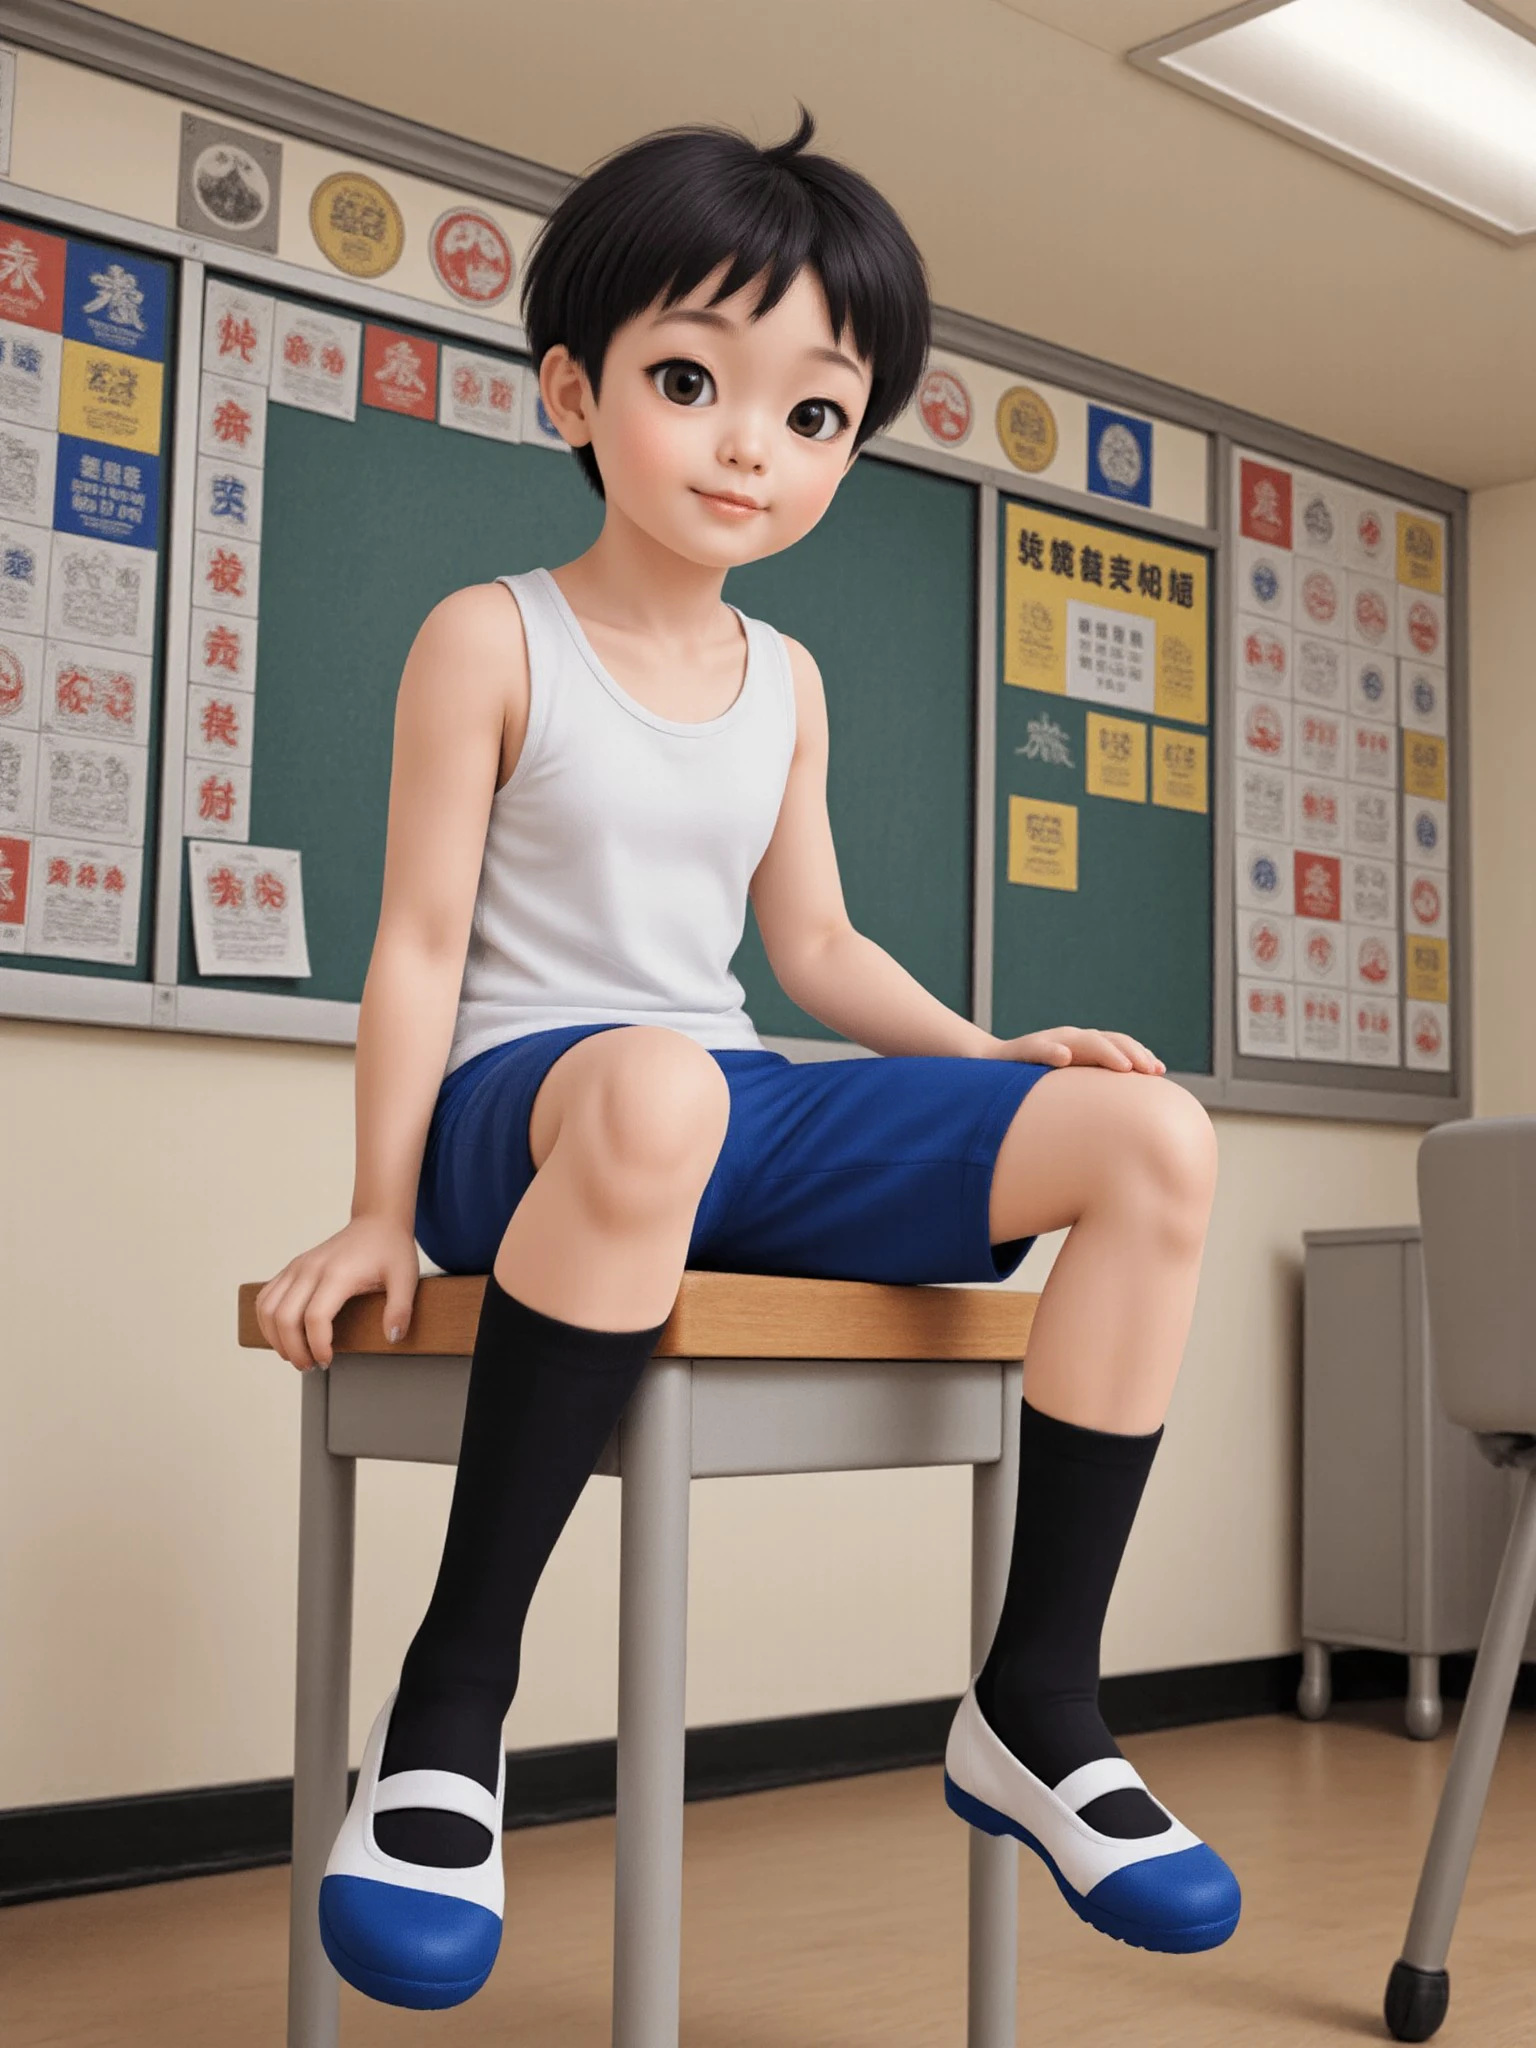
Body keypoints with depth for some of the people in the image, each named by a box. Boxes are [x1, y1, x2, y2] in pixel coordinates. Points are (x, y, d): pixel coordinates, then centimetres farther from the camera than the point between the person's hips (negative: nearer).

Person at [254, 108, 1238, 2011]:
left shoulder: (786, 682, 16)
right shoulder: (490, 641, -1)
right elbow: (422, 938, -5)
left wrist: (1003, 1057, 5)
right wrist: (382, 1211, -12)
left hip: (747, 1117, 6)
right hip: (527, 1099, -6)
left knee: (1158, 1135, -12)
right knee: (655, 1085, -45)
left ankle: (1035, 1697, -8)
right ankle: (450, 1696, -31)